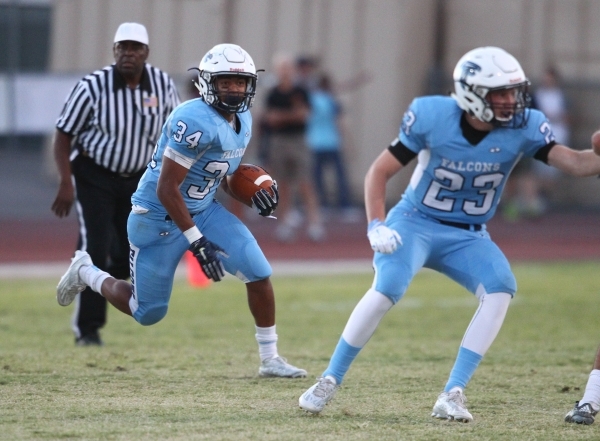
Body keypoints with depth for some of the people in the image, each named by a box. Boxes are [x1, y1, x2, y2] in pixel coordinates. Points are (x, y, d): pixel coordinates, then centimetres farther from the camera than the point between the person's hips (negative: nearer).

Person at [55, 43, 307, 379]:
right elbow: (166, 189, -27)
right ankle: (86, 273, 33)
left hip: (205, 210, 8)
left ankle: (270, 359, 4)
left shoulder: (242, 121, 2)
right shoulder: (196, 122, -28)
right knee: (148, 313, 6)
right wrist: (197, 241, -27)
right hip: (160, 217, -8)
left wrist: (253, 193, -4)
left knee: (259, 274, -9)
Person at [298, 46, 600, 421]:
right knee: (387, 290, -26)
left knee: (501, 290, -24)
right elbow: (380, 172, -9)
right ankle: (330, 382, -7)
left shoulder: (523, 127, -14)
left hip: (467, 236, 3)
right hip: (416, 221, -3)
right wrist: (377, 227, -21)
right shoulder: (433, 117, -18)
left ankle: (453, 395, -19)